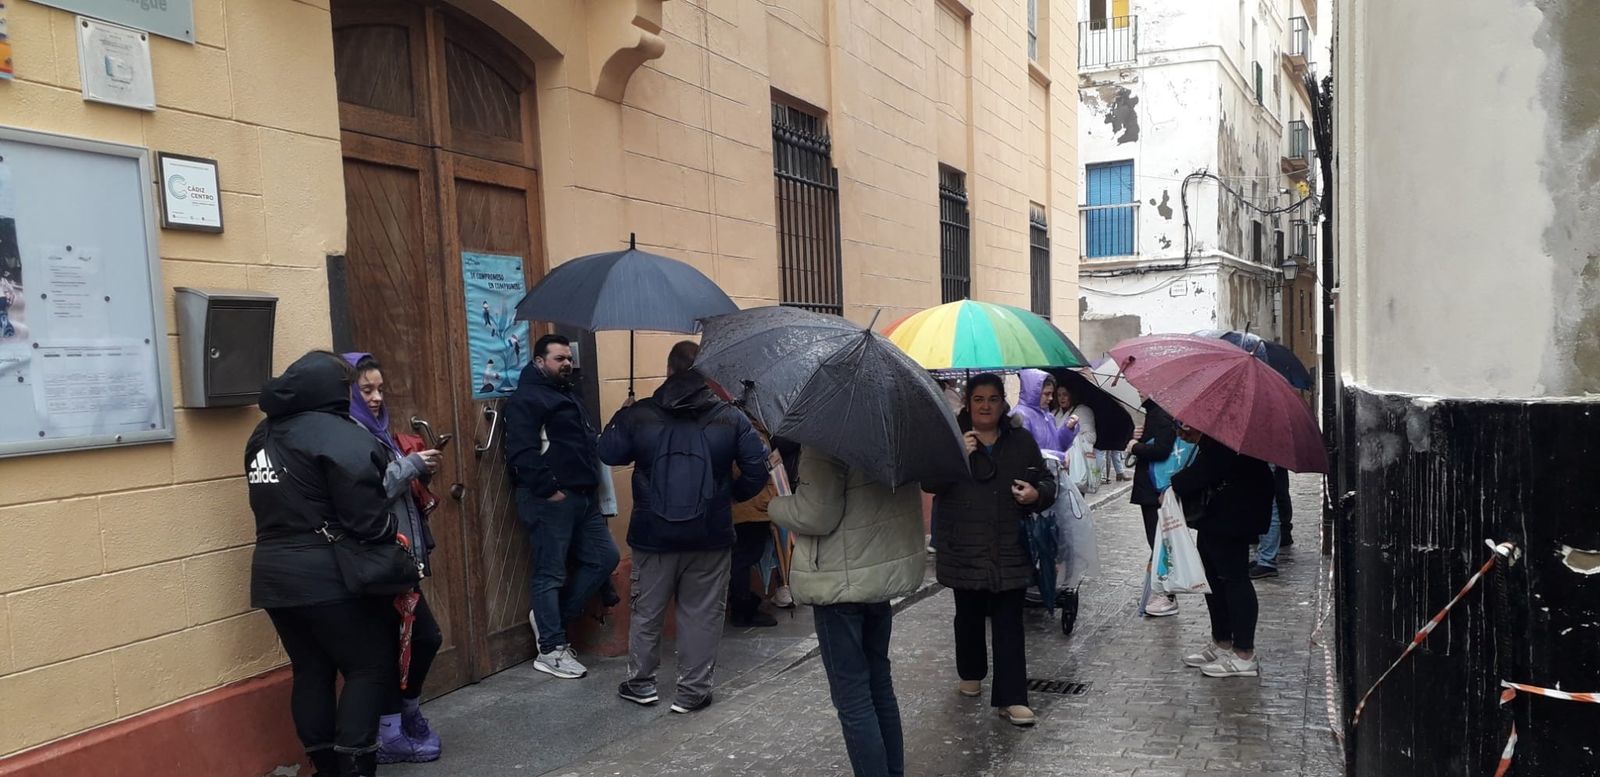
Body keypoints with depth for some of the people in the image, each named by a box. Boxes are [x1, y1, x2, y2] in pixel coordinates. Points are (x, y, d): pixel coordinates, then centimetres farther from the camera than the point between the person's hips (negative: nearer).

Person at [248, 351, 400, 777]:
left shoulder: (263, 436, 13)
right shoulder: (338, 436, -14)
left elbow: (279, 502, 17)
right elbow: (364, 514, -20)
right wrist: (396, 535, -3)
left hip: (274, 573, 8)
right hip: (329, 575, -8)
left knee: (311, 671, 14)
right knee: (372, 666, 1)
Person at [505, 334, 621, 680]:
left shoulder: (569, 396, 21)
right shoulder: (526, 399, -9)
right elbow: (521, 453, -21)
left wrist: (593, 483, 16)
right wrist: (548, 488, -21)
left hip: (584, 497, 9)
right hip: (551, 499, -9)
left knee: (604, 557, 10)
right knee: (551, 572, -2)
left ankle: (551, 618, 20)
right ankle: (551, 650, 7)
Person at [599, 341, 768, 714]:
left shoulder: (638, 415, -6)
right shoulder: (730, 418, -5)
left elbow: (608, 453, 2)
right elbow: (757, 469, -6)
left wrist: (618, 421, 19)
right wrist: (732, 494, 11)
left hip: (653, 535, 1)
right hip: (710, 537, 0)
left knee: (647, 609, 17)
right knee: (702, 613, 10)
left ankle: (640, 682, 29)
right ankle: (693, 690, 16)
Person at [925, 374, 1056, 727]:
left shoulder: (1021, 442, 7)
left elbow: (1048, 482, 14)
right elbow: (929, 484, -9)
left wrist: (1037, 493, -9)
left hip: (1009, 549, 1)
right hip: (964, 548, 0)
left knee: (1009, 622, -3)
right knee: (969, 614, 14)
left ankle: (1011, 698, 0)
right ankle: (971, 674, 37)